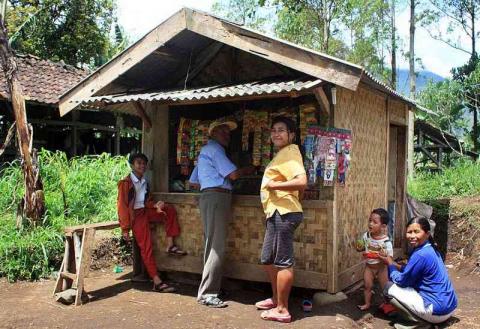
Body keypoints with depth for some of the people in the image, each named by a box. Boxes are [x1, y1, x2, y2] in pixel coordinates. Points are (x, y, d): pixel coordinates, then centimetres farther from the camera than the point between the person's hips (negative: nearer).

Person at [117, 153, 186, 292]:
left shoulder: (144, 182, 13)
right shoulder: (126, 183, -10)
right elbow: (122, 206, -13)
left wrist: (155, 205, -7)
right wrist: (125, 228, -16)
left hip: (145, 211, 8)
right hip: (135, 215, -7)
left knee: (170, 209, -7)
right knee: (146, 247, -12)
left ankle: (170, 245, -9)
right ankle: (157, 282, -13)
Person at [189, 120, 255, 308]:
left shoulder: (206, 150, 26)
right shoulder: (214, 149, -6)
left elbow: (193, 181, 28)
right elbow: (233, 174, -14)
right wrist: (249, 170, 3)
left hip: (208, 196, 11)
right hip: (217, 197, -11)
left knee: (212, 246, 13)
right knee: (217, 247, -12)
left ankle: (209, 288, 19)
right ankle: (207, 294, -11)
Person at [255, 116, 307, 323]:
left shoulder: (289, 153, -11)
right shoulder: (282, 154, 19)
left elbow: (301, 182, -26)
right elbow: (296, 185, 24)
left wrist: (273, 184, -17)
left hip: (283, 213, -11)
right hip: (276, 213, 11)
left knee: (283, 262, -3)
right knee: (268, 260, 20)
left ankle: (282, 310, 6)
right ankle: (276, 299, 35)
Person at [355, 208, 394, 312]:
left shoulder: (386, 241, -23)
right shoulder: (366, 235, -11)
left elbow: (390, 257, -19)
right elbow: (363, 246, 6)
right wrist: (359, 248, -15)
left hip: (381, 267, -3)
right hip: (369, 266, 3)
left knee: (385, 286, 9)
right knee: (367, 285, 9)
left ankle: (387, 304, 31)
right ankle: (367, 303, 26)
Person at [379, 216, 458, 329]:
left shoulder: (420, 255, -22)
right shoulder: (430, 249, 7)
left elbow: (401, 281, -10)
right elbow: (410, 271, 19)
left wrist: (390, 264, 5)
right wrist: (395, 265, 7)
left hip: (438, 311, -10)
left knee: (389, 288, -6)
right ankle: (423, 319, 16)